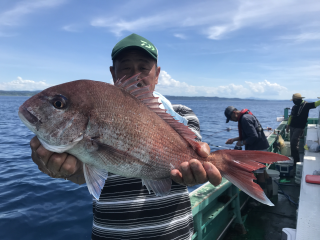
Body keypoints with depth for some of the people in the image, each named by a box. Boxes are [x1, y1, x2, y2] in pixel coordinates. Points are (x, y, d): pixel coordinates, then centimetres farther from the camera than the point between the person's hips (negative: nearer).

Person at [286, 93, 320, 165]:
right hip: (292, 127, 6)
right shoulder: (294, 107, 11)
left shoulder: (306, 105, -6)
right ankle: (293, 159, 19)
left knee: (294, 143, -14)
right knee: (292, 144, 8)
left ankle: (296, 160, -4)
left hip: (299, 128, -6)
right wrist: (288, 125, 15)